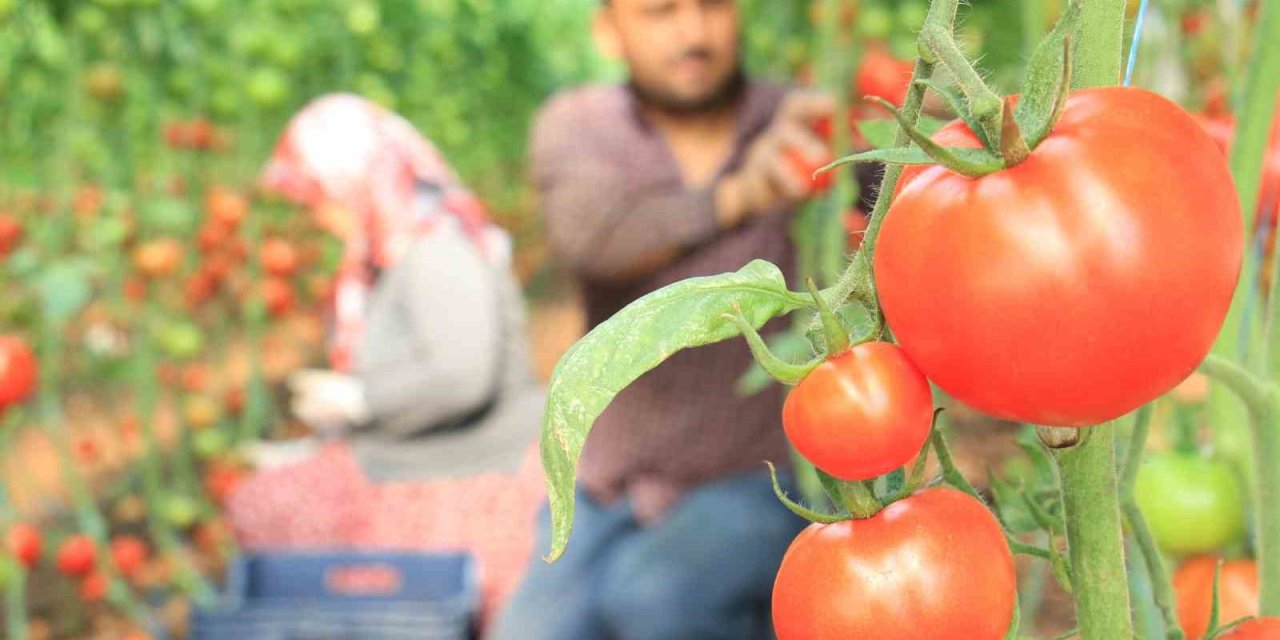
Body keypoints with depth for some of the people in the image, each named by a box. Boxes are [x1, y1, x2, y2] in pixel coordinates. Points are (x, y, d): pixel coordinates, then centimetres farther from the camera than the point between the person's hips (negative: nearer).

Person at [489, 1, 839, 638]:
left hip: (766, 488, -3)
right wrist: (737, 196, -50)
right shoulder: (573, 128, -10)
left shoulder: (806, 129, -10)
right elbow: (595, 236, -32)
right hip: (613, 495, 3)